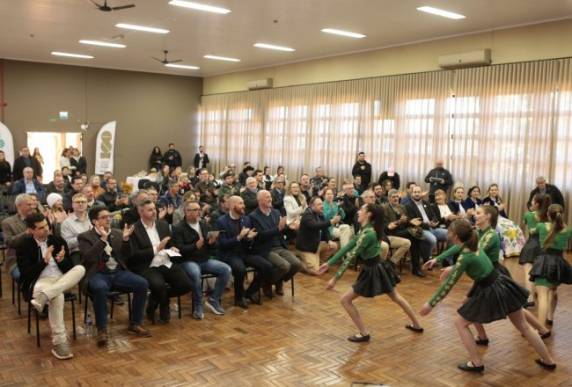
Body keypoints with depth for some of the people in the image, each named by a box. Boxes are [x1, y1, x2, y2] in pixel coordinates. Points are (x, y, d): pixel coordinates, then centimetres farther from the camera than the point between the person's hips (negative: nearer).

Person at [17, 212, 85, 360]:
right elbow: (26, 274, -9)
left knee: (80, 269, -27)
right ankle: (59, 342, -33)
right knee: (57, 296, -38)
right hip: (40, 282, -4)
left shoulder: (58, 240, 9)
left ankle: (43, 296, -40)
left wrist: (62, 260, -13)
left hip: (62, 280, 4)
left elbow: (69, 267, 10)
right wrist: (44, 260, -20)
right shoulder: (24, 246, -1)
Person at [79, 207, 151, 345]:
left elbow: (125, 256, 8)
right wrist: (103, 239, -20)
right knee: (100, 288, -38)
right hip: (98, 274, -4)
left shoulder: (118, 233, 14)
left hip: (118, 272, 4)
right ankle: (102, 329, -22)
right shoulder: (84, 237, 2)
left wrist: (125, 239, -9)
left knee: (142, 284, -20)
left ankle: (135, 324, -4)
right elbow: (88, 258, -15)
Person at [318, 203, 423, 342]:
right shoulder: (365, 229, 4)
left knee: (345, 300, -2)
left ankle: (364, 334, 7)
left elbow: (351, 257, -27)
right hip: (379, 267, 10)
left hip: (373, 270, -10)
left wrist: (335, 279, -25)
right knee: (396, 297, 26)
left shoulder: (367, 233, -25)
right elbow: (347, 248, 5)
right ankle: (417, 325, 42)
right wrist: (329, 263, 5)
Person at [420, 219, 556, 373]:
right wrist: (452, 269, 30)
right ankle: (548, 361, 35)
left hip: (490, 293, -8)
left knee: (460, 323, 6)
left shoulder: (465, 256, -20)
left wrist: (430, 304, -13)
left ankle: (476, 363, 9)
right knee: (523, 326, 22)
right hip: (502, 286, 8)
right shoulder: (474, 246, 1)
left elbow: (448, 284, -18)